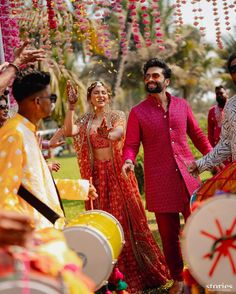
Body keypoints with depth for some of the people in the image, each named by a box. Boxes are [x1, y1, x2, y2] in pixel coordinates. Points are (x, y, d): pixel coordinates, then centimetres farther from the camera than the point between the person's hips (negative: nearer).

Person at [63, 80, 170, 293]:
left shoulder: (117, 116, 1)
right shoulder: (86, 121, 8)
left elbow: (118, 133, -21)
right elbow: (69, 131, -11)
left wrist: (108, 134, -43)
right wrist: (71, 106, -17)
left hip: (118, 172, -2)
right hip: (98, 175, 2)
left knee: (126, 217, -1)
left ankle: (140, 269, 10)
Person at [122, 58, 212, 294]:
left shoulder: (182, 105, 10)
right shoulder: (138, 112, 4)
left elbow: (197, 135, 16)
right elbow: (131, 144, -1)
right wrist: (128, 161, -21)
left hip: (188, 175, 1)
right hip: (160, 181, -1)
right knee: (168, 233, 4)